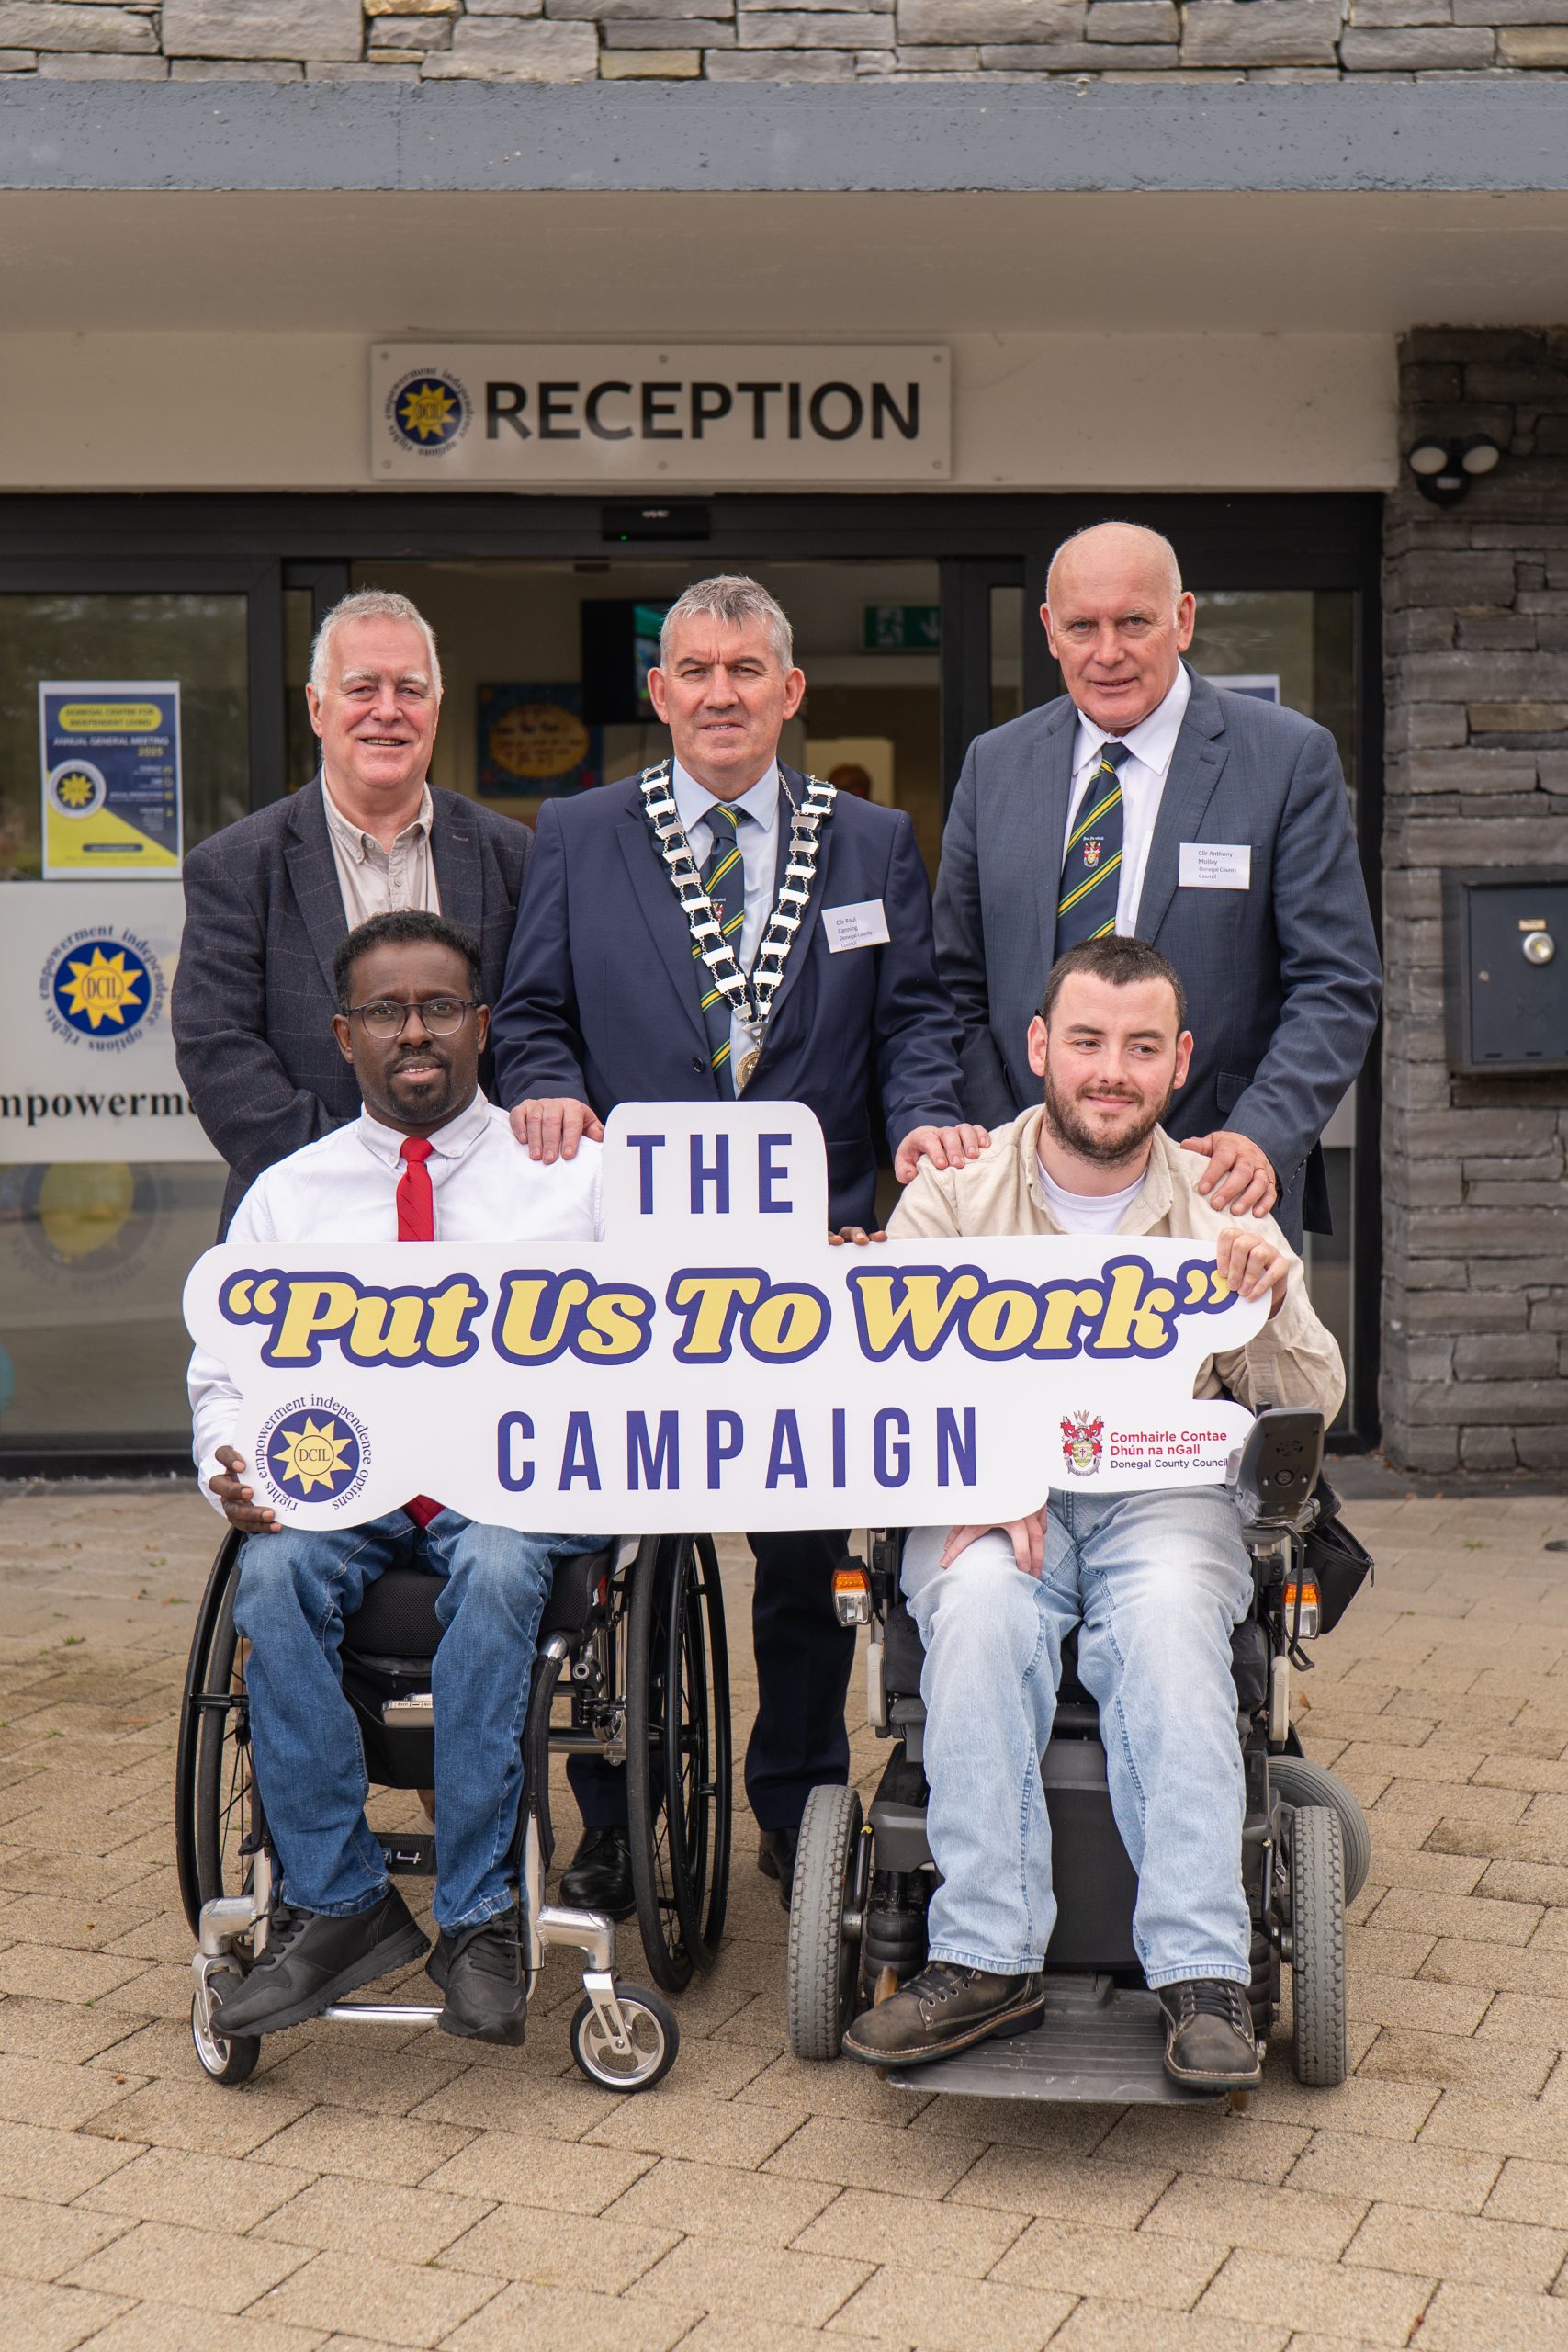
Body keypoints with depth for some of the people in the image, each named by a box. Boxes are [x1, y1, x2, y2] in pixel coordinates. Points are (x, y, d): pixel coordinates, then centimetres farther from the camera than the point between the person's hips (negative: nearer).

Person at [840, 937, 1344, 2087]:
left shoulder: (1222, 1211, 10)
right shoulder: (950, 1197, 7)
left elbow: (1313, 1408, 5)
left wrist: (1272, 1303, -16)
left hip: (1164, 1493, 0)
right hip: (983, 1504, 0)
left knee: (1170, 1610, -33)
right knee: (981, 1602, -34)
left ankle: (1205, 1974, -30)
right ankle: (988, 1959, -27)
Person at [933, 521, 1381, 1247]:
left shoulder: (1291, 758, -1)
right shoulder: (994, 764, 9)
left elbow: (1337, 985, -4)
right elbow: (960, 988, 10)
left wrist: (1263, 1140, -18)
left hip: (1218, 1190, -2)